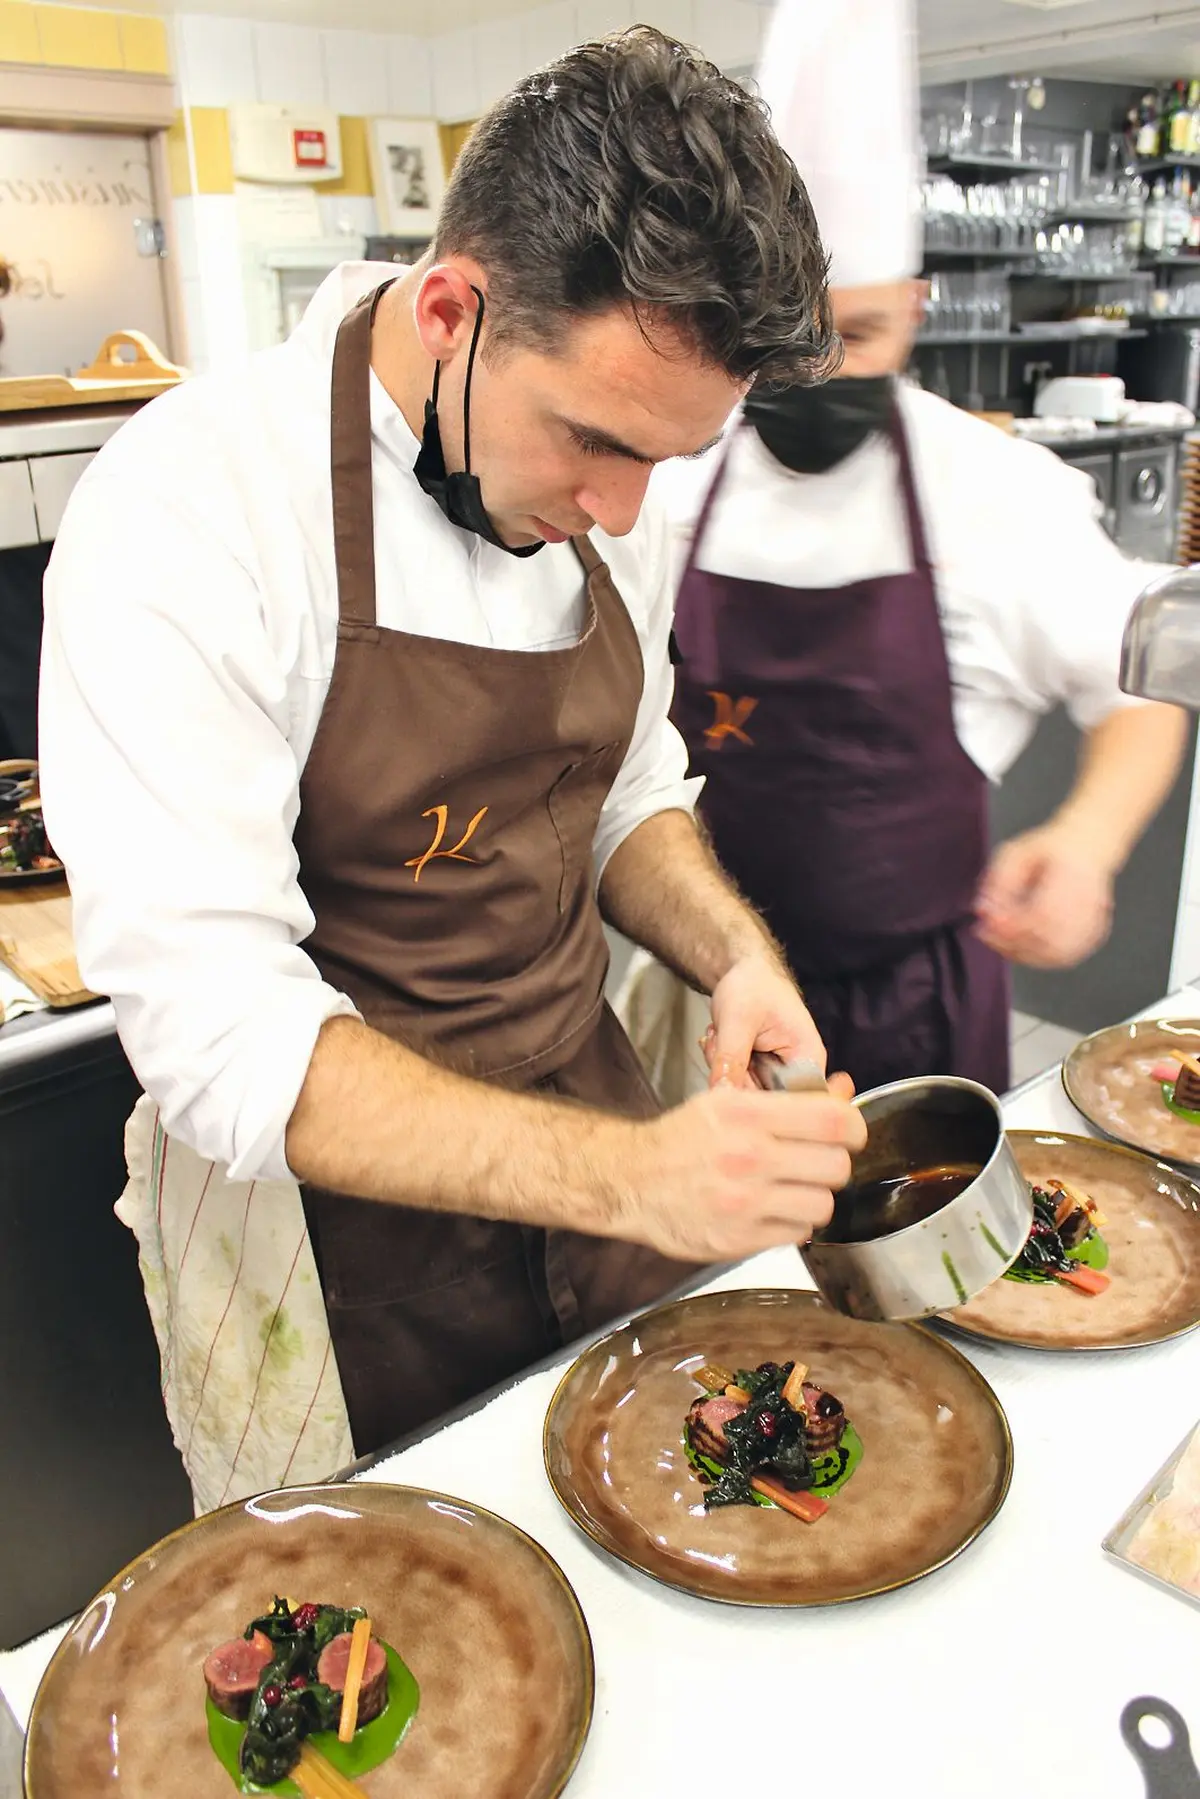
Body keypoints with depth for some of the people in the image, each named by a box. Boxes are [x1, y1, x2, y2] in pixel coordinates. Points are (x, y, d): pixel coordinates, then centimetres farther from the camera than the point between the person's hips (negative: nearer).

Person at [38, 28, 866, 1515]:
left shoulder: (596, 487, -4)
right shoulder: (185, 515, -24)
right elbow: (221, 1037, -27)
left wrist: (729, 954, -10)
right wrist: (630, 1175, -36)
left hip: (583, 1137, 6)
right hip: (337, 1224, -5)